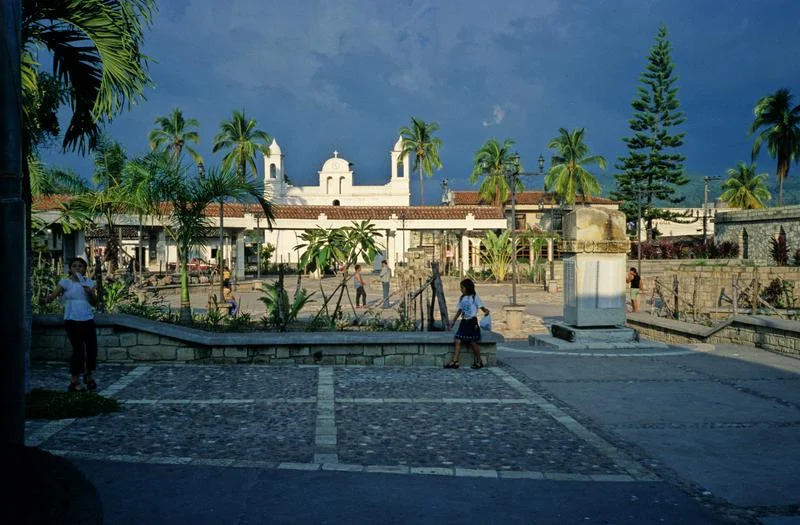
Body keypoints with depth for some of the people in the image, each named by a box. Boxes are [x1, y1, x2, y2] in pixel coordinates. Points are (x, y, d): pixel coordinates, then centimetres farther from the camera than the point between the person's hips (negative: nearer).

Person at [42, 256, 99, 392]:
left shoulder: (89, 283, 9)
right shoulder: (65, 282, -1)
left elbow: (94, 303, 8)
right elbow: (54, 294, -14)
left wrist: (91, 292, -10)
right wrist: (46, 299, -35)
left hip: (88, 320, 4)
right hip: (72, 321, -4)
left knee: (92, 348, 4)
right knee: (78, 350, -6)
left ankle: (89, 375, 29)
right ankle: (74, 381, 6)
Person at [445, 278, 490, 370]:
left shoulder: (474, 297, -4)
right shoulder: (462, 298, 14)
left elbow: (481, 307, -8)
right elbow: (459, 311, 21)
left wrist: (486, 311, -31)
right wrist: (453, 322, 22)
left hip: (472, 322, -6)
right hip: (464, 322, 6)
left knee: (472, 343, -4)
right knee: (457, 341, -6)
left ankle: (479, 362, 12)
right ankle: (454, 361, -8)